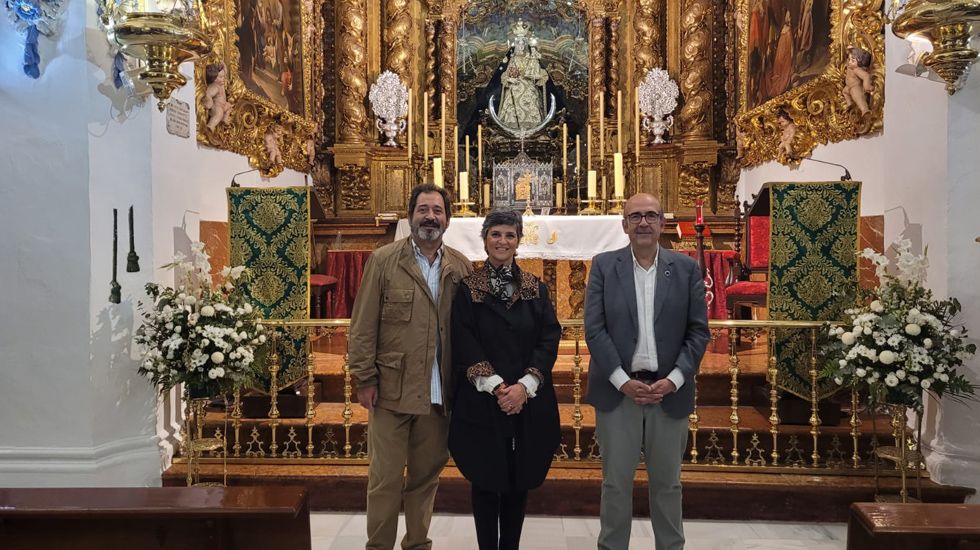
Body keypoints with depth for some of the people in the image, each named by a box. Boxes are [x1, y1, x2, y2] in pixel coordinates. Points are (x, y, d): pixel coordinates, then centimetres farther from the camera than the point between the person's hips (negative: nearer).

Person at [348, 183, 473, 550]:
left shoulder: (461, 268, 5)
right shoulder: (383, 260, -1)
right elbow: (364, 325, -3)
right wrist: (365, 379, -7)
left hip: (440, 392, 3)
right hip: (392, 389, -2)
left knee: (427, 474, 14)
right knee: (385, 476, 4)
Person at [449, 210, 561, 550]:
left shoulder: (536, 289, 7)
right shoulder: (467, 289, 0)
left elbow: (549, 340, -1)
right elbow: (464, 345, -7)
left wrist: (524, 386, -13)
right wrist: (496, 386, -16)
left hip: (528, 403, 2)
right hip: (481, 402, -2)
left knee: (520, 480, 10)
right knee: (486, 480, 6)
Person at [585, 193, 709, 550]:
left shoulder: (686, 269, 4)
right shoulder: (604, 266, 1)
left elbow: (698, 331, 1)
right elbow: (594, 329, -5)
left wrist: (673, 380, -10)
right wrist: (623, 381, -13)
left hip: (669, 392, 1)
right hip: (618, 391, -1)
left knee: (667, 483, 13)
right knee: (616, 483, 8)